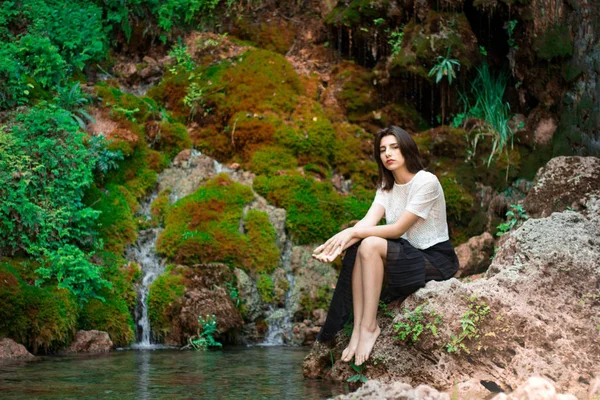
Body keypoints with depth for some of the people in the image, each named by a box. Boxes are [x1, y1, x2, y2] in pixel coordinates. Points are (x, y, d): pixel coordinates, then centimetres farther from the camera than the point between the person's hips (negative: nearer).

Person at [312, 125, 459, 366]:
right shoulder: (386, 186, 9)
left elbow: (398, 229, -21)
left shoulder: (426, 182, -15)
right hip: (407, 255, 7)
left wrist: (352, 232, -26)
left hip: (436, 260, -7)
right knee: (356, 249, -18)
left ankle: (369, 327, -24)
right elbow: (368, 222, -8)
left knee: (371, 245, -28)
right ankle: (358, 328, -22)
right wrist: (339, 243, -26)